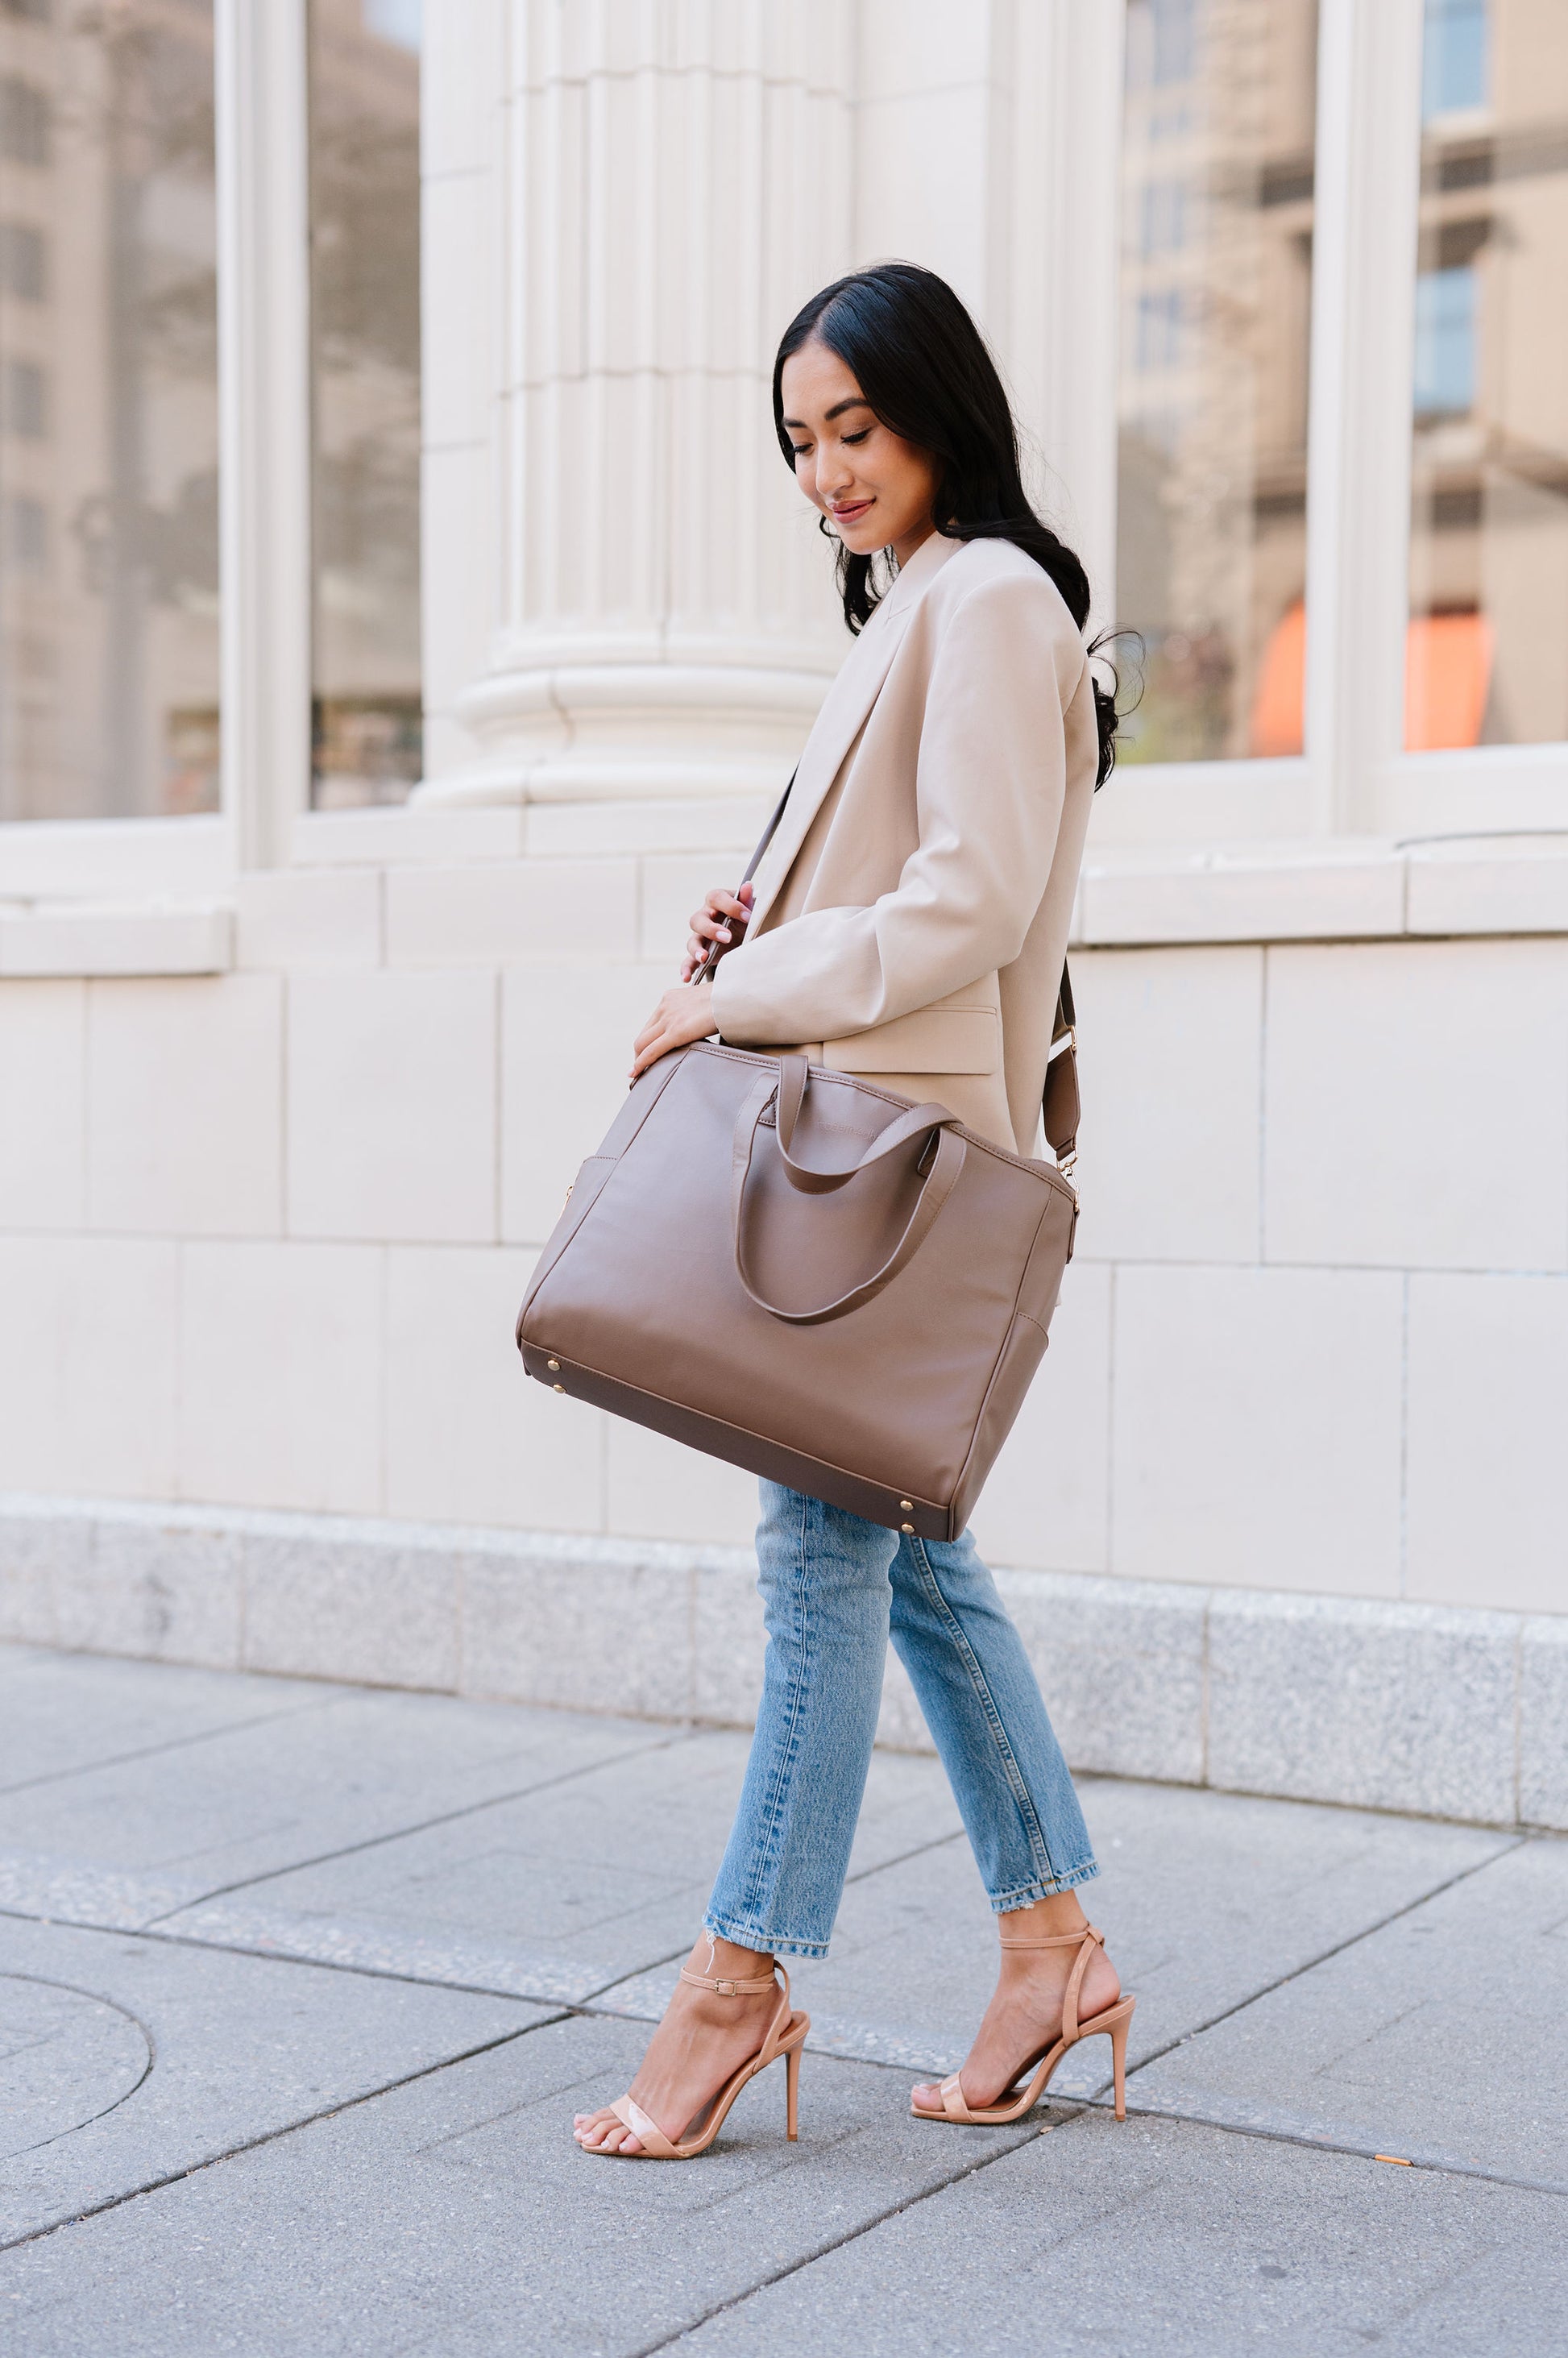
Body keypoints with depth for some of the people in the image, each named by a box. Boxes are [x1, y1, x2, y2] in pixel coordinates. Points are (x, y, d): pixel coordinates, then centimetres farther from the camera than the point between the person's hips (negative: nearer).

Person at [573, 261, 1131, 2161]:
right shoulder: (912, 611, 22)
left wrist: (737, 998, -13)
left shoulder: (991, 599, -8)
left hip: (906, 1147, -10)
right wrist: (761, 932, 6)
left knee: (826, 1545, -7)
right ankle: (1050, 1942, 18)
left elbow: (969, 904, -17)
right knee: (906, 1547, 10)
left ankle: (740, 1979, 0)